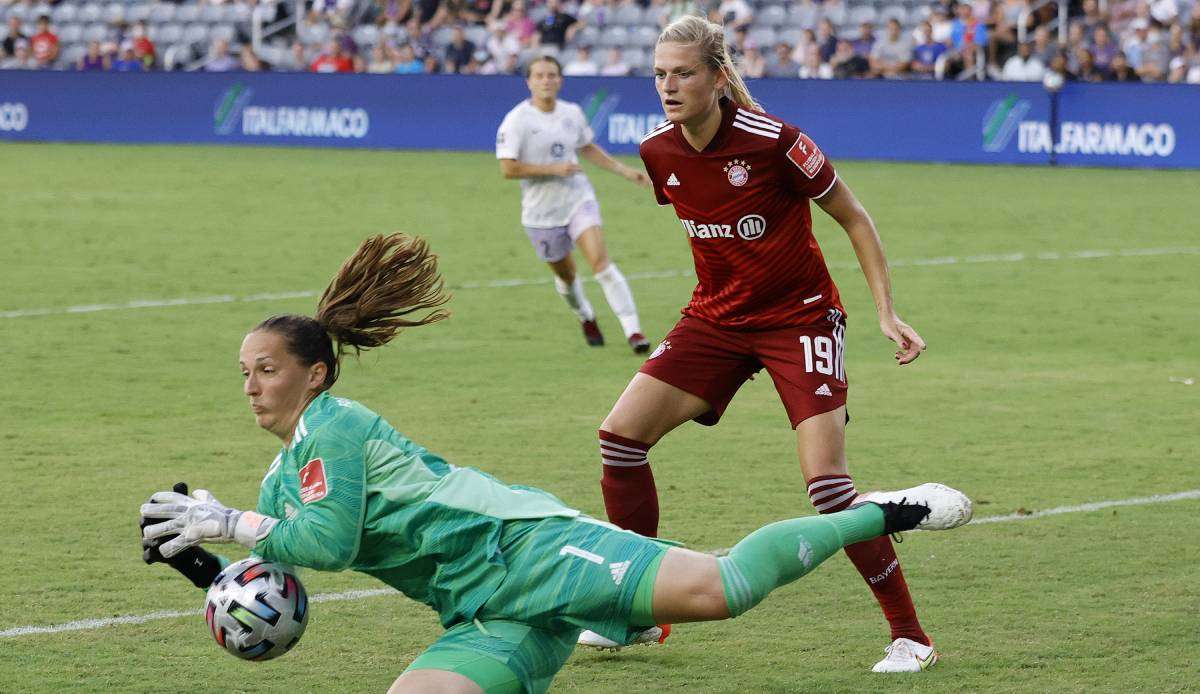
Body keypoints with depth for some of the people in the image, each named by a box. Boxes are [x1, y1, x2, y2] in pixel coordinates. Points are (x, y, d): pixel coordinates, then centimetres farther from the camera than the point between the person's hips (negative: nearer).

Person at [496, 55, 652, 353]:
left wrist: (625, 171, 15)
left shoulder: (573, 113, 3)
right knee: (566, 275, 12)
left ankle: (632, 330, -20)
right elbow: (508, 169, -18)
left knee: (600, 259, -17)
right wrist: (553, 169, -22)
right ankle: (586, 318, 44)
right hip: (542, 213, -2)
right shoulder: (517, 121, -13)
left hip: (578, 198, 2)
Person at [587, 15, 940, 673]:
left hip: (801, 317, -6)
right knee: (620, 434, -7)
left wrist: (887, 311, -13)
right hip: (716, 318, 6)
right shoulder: (658, 153, -5)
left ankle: (910, 635, -6)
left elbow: (854, 218, -9)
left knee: (826, 480, -18)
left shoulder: (773, 142, -21)